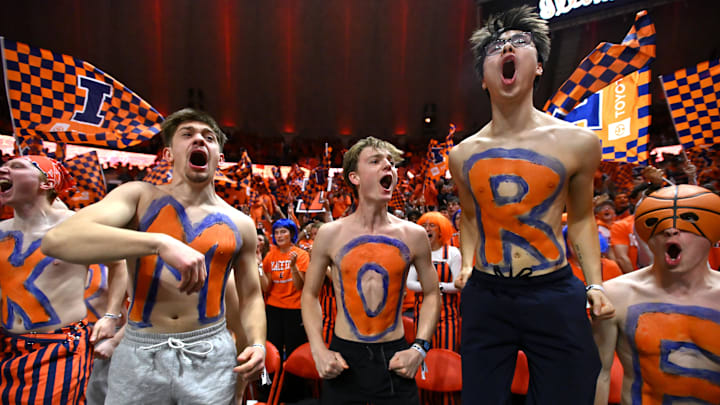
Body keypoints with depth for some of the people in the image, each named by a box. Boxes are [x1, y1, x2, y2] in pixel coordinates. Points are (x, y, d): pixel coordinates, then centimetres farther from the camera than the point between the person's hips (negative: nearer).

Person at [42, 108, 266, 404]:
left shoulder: (240, 224, 2)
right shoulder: (139, 196, -3)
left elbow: (251, 295, 10)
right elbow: (57, 240, -20)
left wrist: (258, 343, -8)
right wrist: (160, 243, -32)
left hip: (210, 356, 1)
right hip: (137, 353, 0)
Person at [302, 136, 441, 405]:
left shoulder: (414, 235, -4)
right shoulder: (330, 234, -5)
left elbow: (432, 294, 5)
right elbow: (310, 294, 3)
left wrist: (419, 348, -4)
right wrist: (319, 350, -5)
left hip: (394, 357, 1)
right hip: (343, 356, 0)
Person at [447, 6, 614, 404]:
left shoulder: (577, 142, -4)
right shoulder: (462, 154, 1)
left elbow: (580, 218, 8)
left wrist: (594, 285, 2)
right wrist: (467, 266, 5)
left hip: (556, 296, -1)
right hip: (485, 297, 2)